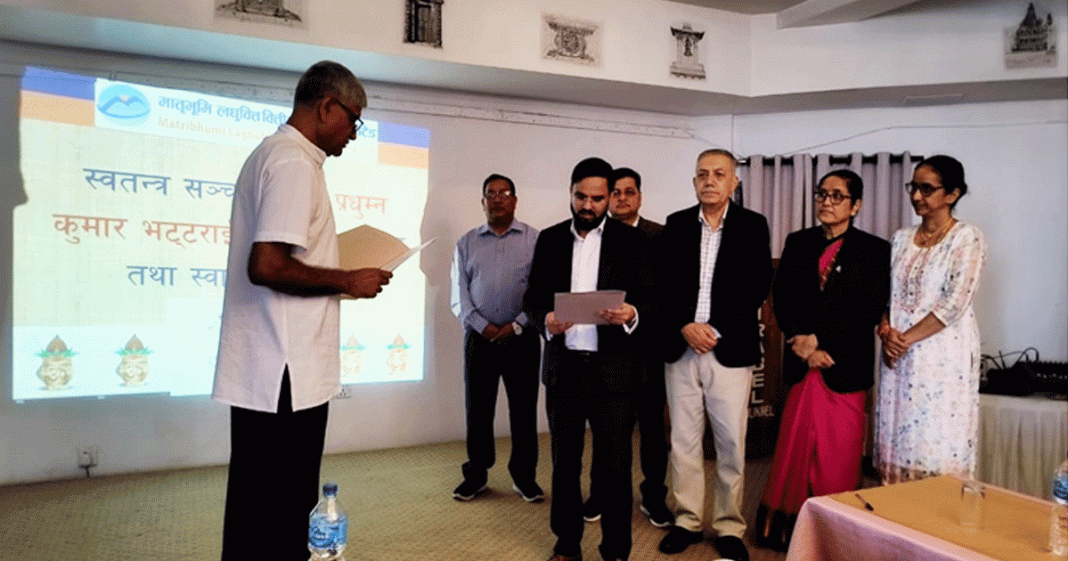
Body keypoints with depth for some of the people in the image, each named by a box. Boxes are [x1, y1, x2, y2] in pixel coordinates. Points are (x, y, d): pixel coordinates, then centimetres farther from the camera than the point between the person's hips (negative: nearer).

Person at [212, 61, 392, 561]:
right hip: (284, 375, -10)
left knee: (256, 510, 18)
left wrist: (337, 274, 15)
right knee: (280, 517, 2)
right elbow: (266, 266, -25)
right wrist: (348, 281, -13)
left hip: (259, 372, 10)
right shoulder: (294, 162, -15)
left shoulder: (270, 154, 17)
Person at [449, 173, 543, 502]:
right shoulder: (467, 243, 9)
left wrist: (516, 326, -11)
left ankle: (524, 475, 19)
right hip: (479, 337, 2)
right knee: (477, 409, 7)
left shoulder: (535, 240, 2)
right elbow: (459, 296, 4)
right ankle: (476, 475, 21)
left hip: (522, 337, -1)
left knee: (524, 409, 4)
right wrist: (484, 327, -9)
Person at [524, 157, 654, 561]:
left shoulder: (630, 240, 2)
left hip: (613, 369, -2)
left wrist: (632, 315, -23)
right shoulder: (549, 239, 8)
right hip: (563, 368, 2)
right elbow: (532, 299, 6)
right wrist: (545, 320, -16)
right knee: (564, 462, 13)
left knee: (613, 465, 3)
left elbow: (650, 300, -1)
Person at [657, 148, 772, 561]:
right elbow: (663, 285, 5)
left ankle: (729, 527, 19)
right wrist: (684, 327, -10)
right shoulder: (676, 224, 8)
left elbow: (758, 286, -4)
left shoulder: (753, 225, 2)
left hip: (730, 350, -2)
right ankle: (687, 522, 23)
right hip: (681, 348, 2)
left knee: (731, 444, 4)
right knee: (683, 442, 9)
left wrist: (716, 330, -11)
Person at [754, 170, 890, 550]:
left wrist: (820, 340, -14)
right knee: (795, 448, 7)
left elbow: (871, 312, -7)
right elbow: (781, 297, 3)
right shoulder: (797, 243, 9)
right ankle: (788, 526, 19)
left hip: (846, 366, -2)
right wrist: (802, 343, -10)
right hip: (801, 363, 2)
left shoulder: (873, 249, 0)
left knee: (839, 454, 6)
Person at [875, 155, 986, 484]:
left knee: (937, 443, -2)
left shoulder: (967, 238, -5)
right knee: (897, 437, 7)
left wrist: (906, 338, -13)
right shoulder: (901, 238, 11)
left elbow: (955, 303, -13)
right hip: (898, 356, 5)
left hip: (943, 356, -5)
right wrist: (886, 330, -6)